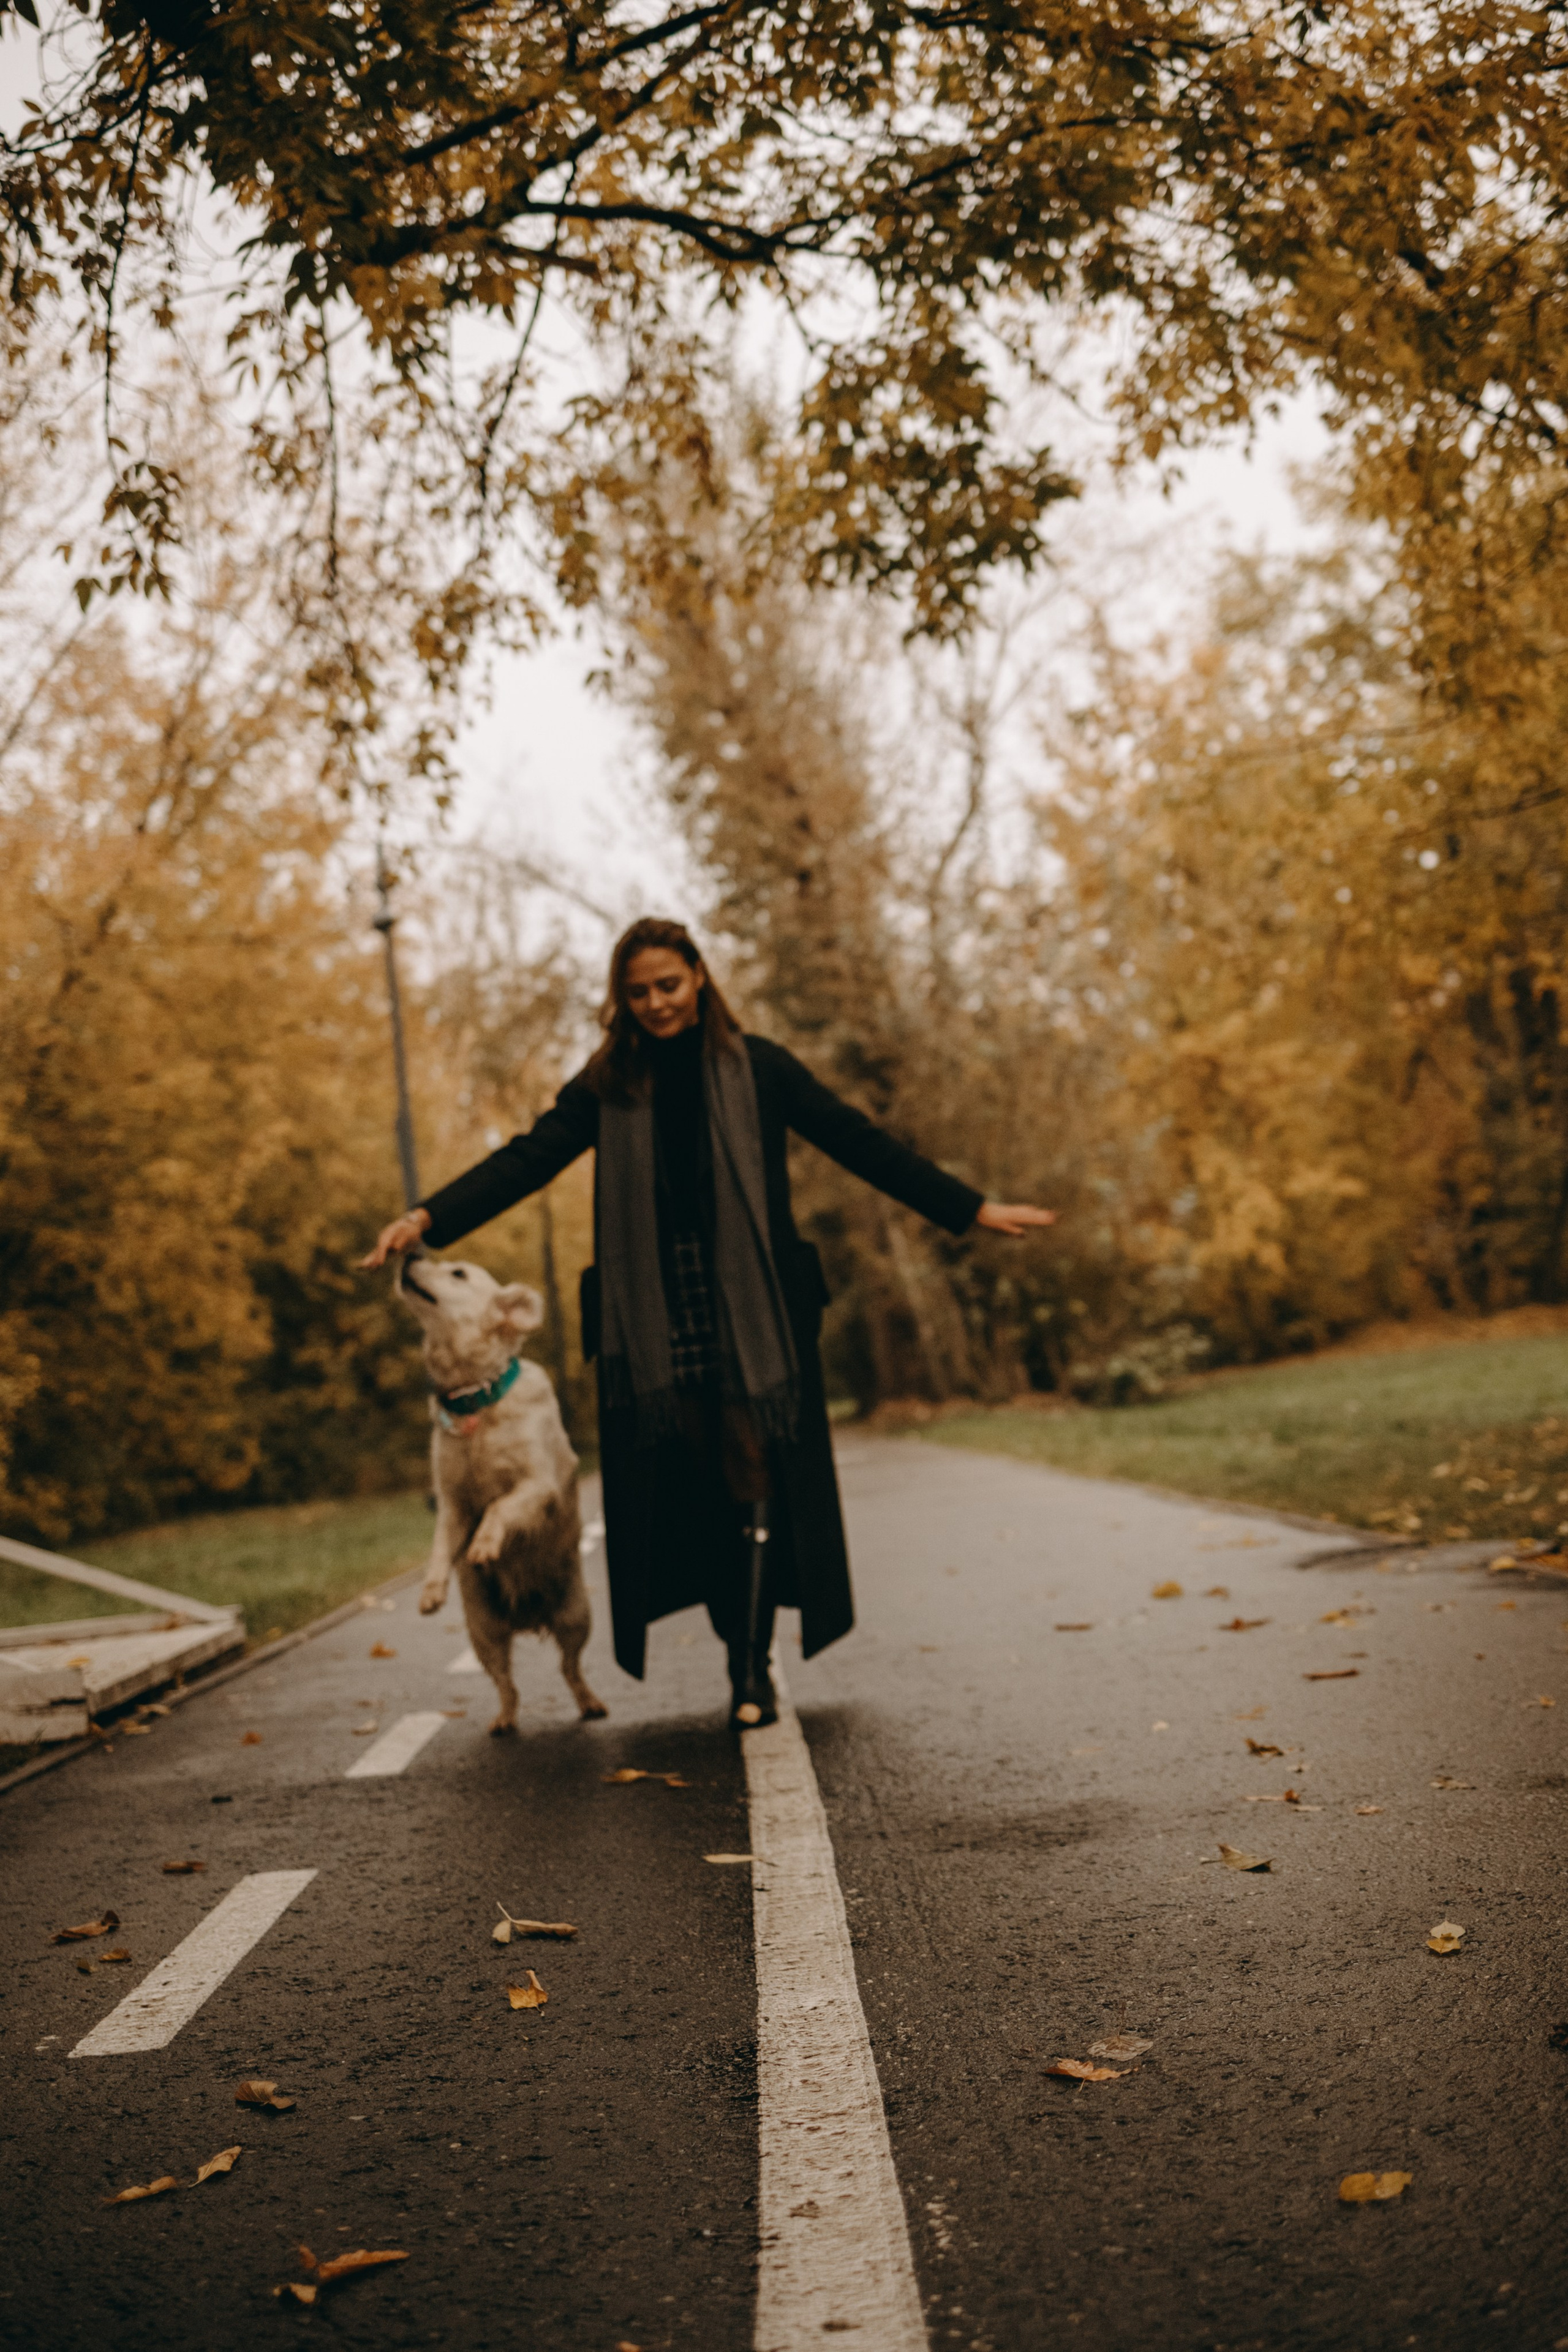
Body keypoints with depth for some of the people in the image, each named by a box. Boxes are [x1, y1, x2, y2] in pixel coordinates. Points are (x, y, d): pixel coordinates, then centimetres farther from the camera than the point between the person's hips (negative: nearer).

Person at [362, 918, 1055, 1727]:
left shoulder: (756, 1069, 4)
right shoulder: (609, 1085, 8)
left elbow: (859, 1143, 4)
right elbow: (527, 1160, 0)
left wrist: (972, 1209, 2)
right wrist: (429, 1218, -15)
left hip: (753, 1311, -2)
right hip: (657, 1318, 2)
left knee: (756, 1482, -6)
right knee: (694, 1490, 4)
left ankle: (753, 1668, -2)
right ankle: (743, 1653, 17)